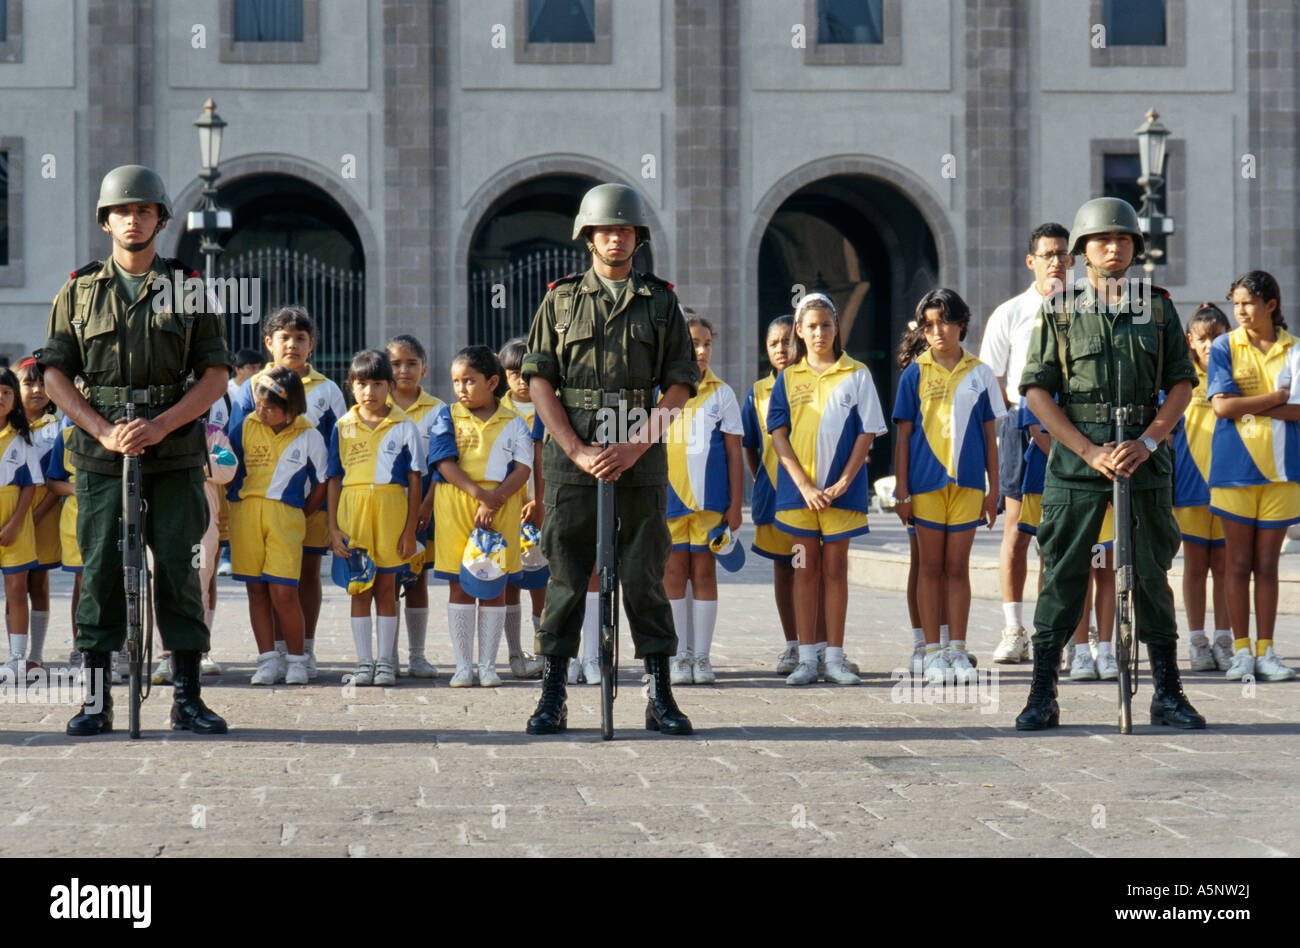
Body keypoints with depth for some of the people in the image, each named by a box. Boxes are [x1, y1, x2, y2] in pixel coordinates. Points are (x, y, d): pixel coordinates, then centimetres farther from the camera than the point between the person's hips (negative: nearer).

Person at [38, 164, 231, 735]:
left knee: (178, 570, -1)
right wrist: (105, 430, -9)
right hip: (101, 452, 1)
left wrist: (160, 425, -13)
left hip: (174, 453, -1)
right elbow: (55, 373, 5)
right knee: (99, 570, -1)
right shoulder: (79, 292, 9)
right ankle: (97, 699, 6)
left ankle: (187, 699, 4)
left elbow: (216, 374, 1)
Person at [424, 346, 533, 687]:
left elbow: (523, 469, -2)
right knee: (460, 585, 2)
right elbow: (445, 463, -4)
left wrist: (493, 502, -16)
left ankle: (488, 664, 10)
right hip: (455, 504, 0)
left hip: (501, 507, 0)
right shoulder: (447, 417, 7)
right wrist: (479, 493, -17)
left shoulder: (512, 422, 6)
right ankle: (463, 665, 7)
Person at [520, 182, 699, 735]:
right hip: (571, 446, 0)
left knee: (645, 576, 0)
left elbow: (680, 385, 3)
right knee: (566, 576, 0)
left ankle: (661, 699, 5)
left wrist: (634, 445, -10)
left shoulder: (661, 302, 8)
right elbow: (538, 382, 3)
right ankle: (552, 698, 5)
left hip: (640, 450, 0)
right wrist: (578, 451, -9)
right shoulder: (561, 299, 8)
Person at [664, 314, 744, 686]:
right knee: (673, 570, 2)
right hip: (668, 492, 0)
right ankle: (678, 657, 8)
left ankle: (701, 656, 8)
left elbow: (734, 452, 6)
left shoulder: (721, 393, 6)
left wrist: (735, 504, 0)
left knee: (703, 571, 3)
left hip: (709, 496, 0)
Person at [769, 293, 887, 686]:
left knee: (835, 568, 3)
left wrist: (843, 483, -10)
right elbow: (778, 434, 1)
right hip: (798, 488, 1)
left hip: (842, 490, -1)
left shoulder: (856, 376, 2)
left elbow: (867, 433, 0)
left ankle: (834, 658, 6)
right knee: (805, 569, 4)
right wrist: (804, 485, -10)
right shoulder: (788, 378, 6)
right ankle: (807, 659, 7)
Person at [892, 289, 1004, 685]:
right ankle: (932, 652, 8)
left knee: (958, 567, 4)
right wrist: (901, 491, -2)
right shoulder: (915, 374, 3)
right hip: (927, 480, -1)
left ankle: (957, 651, 10)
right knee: (931, 567, 4)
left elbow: (990, 435, 9)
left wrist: (993, 489, 6)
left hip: (967, 482, 1)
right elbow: (903, 435, 3)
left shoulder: (979, 374, 6)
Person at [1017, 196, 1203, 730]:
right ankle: (1042, 696, 4)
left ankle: (1167, 695, 11)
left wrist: (1147, 441, -9)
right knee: (1062, 577, -1)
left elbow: (1182, 383, 7)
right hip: (1076, 459, -1)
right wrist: (1090, 451, -10)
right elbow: (1037, 391, 0)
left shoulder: (1158, 307, 9)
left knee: (1152, 576, 5)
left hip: (1145, 458, 1)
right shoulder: (1058, 311, 4)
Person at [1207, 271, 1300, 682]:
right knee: (1239, 563, 0)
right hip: (1235, 465, -1)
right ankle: (1241, 652, 6)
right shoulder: (1224, 347, 3)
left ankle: (1265, 652, 7)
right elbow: (1222, 405, -9)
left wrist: (1249, 406, -12)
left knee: (1267, 564, 3)